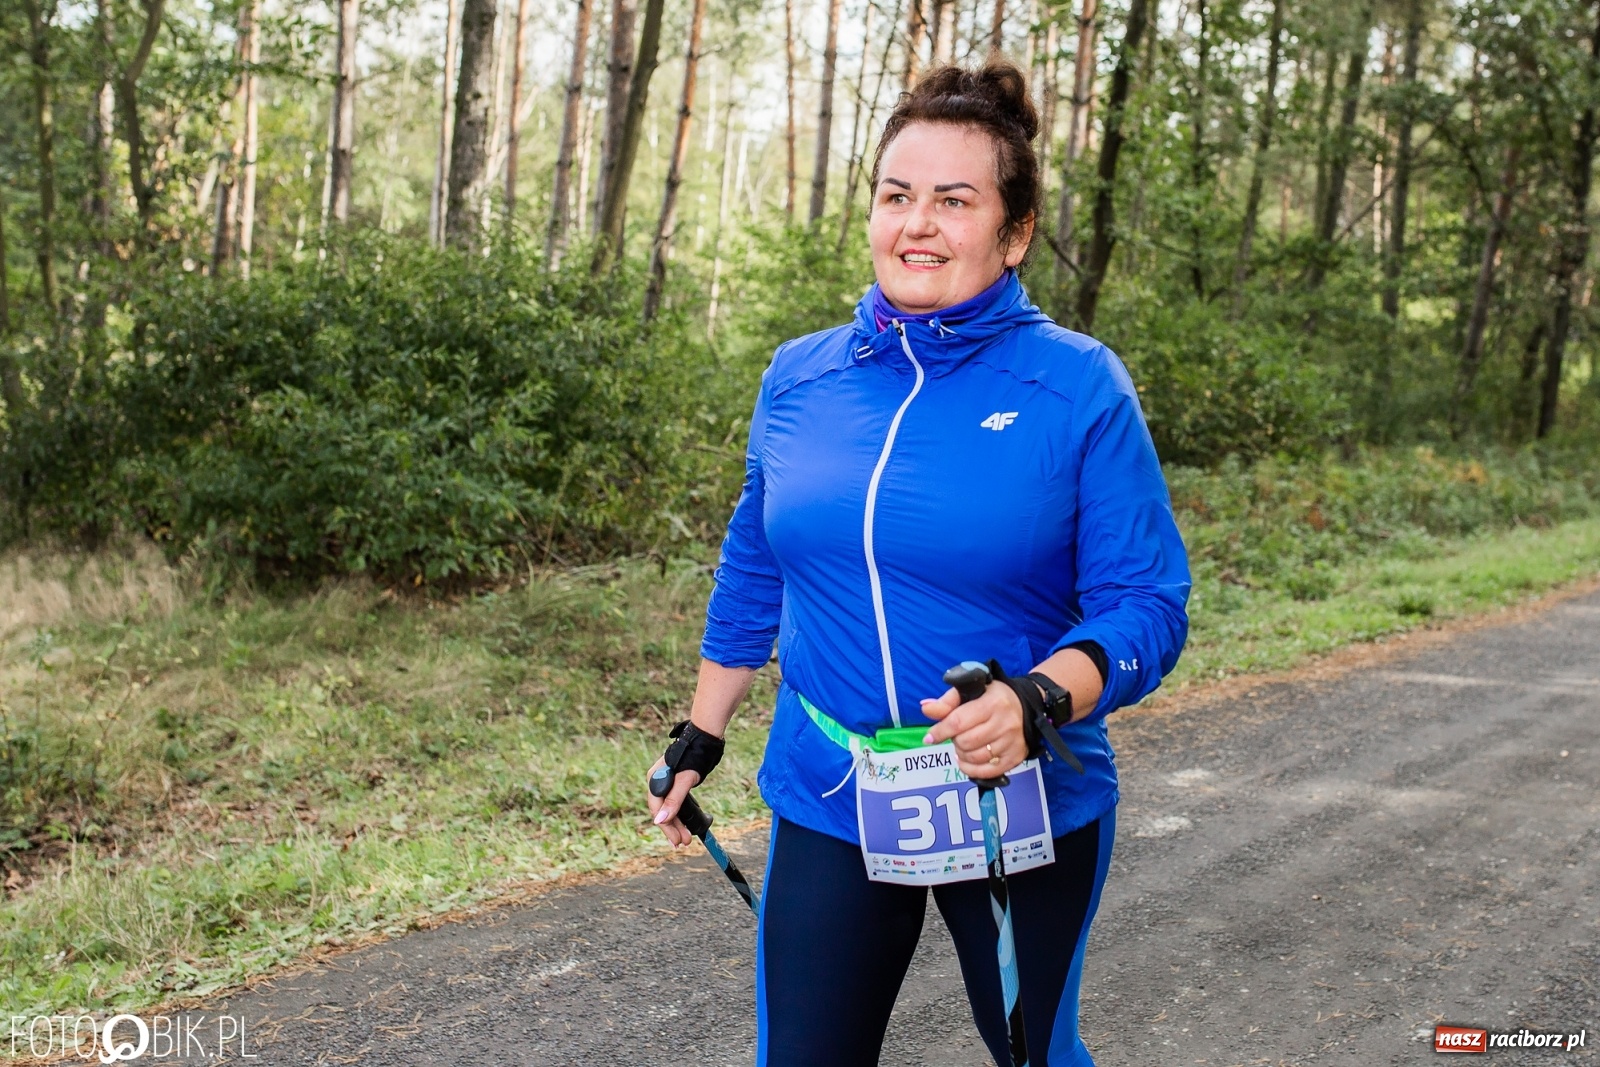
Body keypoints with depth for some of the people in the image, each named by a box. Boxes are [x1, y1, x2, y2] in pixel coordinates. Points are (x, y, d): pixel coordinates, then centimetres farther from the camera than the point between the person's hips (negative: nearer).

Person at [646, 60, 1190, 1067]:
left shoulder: (1081, 387, -11)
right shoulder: (799, 377, 1)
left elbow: (1144, 605, -13)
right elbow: (755, 574, 13)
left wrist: (1038, 699, -31)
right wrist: (698, 740, 16)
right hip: (828, 804, 3)